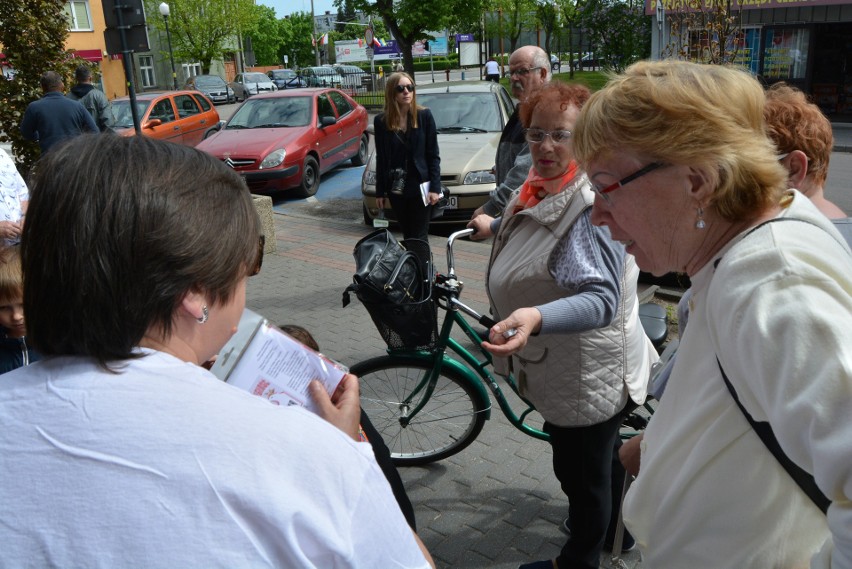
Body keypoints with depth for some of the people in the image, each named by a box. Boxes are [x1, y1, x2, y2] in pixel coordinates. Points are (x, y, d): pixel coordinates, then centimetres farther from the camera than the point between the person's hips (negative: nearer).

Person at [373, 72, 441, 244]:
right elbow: (381, 158, 6)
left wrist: (435, 188, -9)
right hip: (395, 190, 2)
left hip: (420, 187, -2)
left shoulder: (424, 116, -4)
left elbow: (433, 155, -2)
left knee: (419, 238, -1)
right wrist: (380, 192, 6)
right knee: (407, 236, 11)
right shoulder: (381, 121, 0)